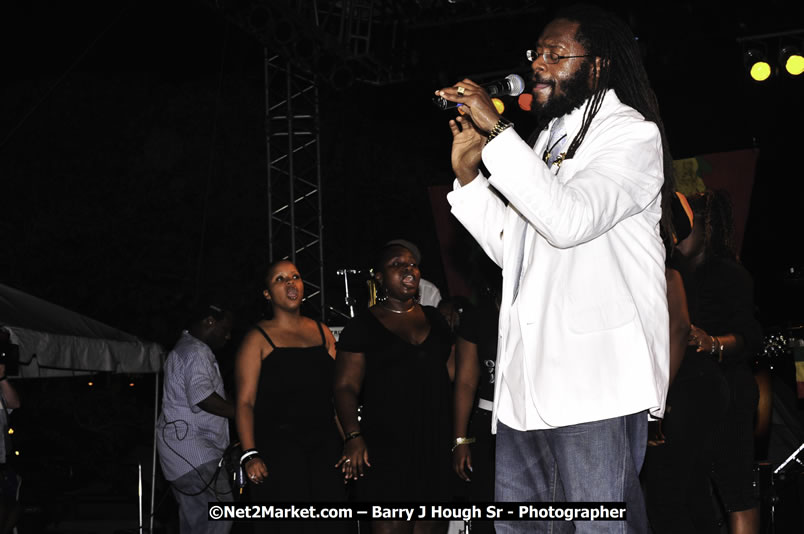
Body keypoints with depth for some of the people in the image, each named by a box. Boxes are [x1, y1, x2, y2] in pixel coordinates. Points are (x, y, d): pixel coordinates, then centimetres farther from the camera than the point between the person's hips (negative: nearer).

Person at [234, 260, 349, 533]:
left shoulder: (322, 332, 16)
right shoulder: (259, 338, 2)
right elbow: (245, 402, -5)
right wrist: (250, 455, -16)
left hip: (325, 441, 4)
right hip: (278, 441, -4)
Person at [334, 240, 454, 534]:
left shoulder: (434, 318, 15)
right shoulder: (362, 326, 2)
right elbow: (346, 386, -3)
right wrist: (353, 436, -18)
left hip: (436, 446, 5)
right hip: (386, 448, -4)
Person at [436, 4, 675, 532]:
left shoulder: (630, 133, -3)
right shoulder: (549, 141, 23)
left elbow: (569, 220, -20)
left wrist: (497, 129, -17)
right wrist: (468, 172, 14)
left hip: (596, 376, -8)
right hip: (528, 375, 9)